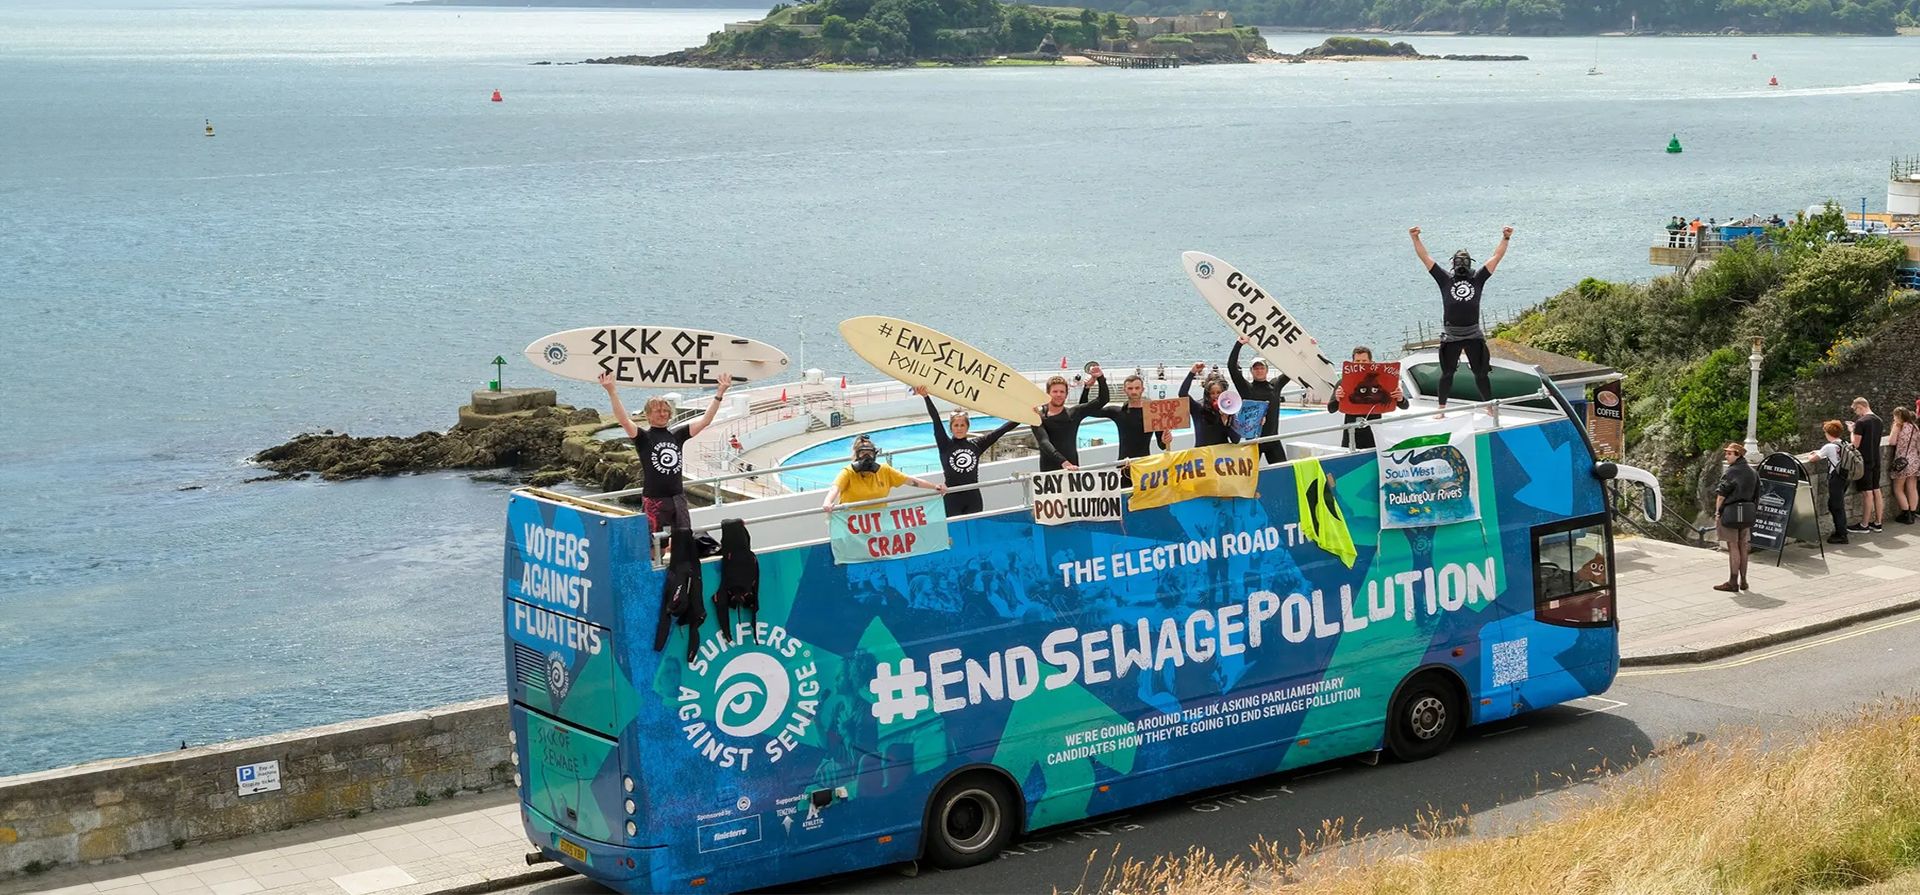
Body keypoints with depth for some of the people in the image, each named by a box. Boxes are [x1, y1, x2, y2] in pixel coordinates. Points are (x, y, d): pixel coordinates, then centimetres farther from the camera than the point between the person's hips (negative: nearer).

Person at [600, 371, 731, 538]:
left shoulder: (677, 436, 9)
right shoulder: (643, 438, -3)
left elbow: (705, 420, 7)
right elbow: (624, 420, -19)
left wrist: (720, 393, 1)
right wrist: (611, 392, -31)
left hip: (678, 498, 5)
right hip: (654, 501, -5)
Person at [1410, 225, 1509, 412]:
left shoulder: (1477, 278, 9)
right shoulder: (1445, 278, 6)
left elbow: (1496, 257, 9)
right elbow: (1425, 258, 5)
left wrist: (1505, 239, 4)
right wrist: (1415, 239, -1)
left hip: (1474, 333, 1)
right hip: (1451, 335, -1)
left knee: (1481, 372, 6)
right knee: (1447, 373, 7)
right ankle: (1441, 408, 17)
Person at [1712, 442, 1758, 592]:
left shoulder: (1731, 472, -13)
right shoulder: (1752, 472, 11)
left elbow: (1721, 494, -13)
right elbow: (1756, 495, 15)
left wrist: (1717, 512, -4)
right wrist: (1749, 506, 19)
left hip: (1731, 512, -7)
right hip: (1748, 512, 7)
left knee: (1733, 547, -3)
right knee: (1743, 547, 13)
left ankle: (1733, 582, -1)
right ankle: (1743, 581, 18)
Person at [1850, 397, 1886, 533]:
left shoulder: (1861, 422, -16)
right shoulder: (1880, 421, 8)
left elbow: (1856, 444, -16)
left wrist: (1852, 431, 0)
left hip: (1864, 461, -8)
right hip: (1876, 460, 8)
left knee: (1867, 493, -4)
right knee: (1876, 491, 11)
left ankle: (1864, 525, 2)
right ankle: (1877, 523, 16)